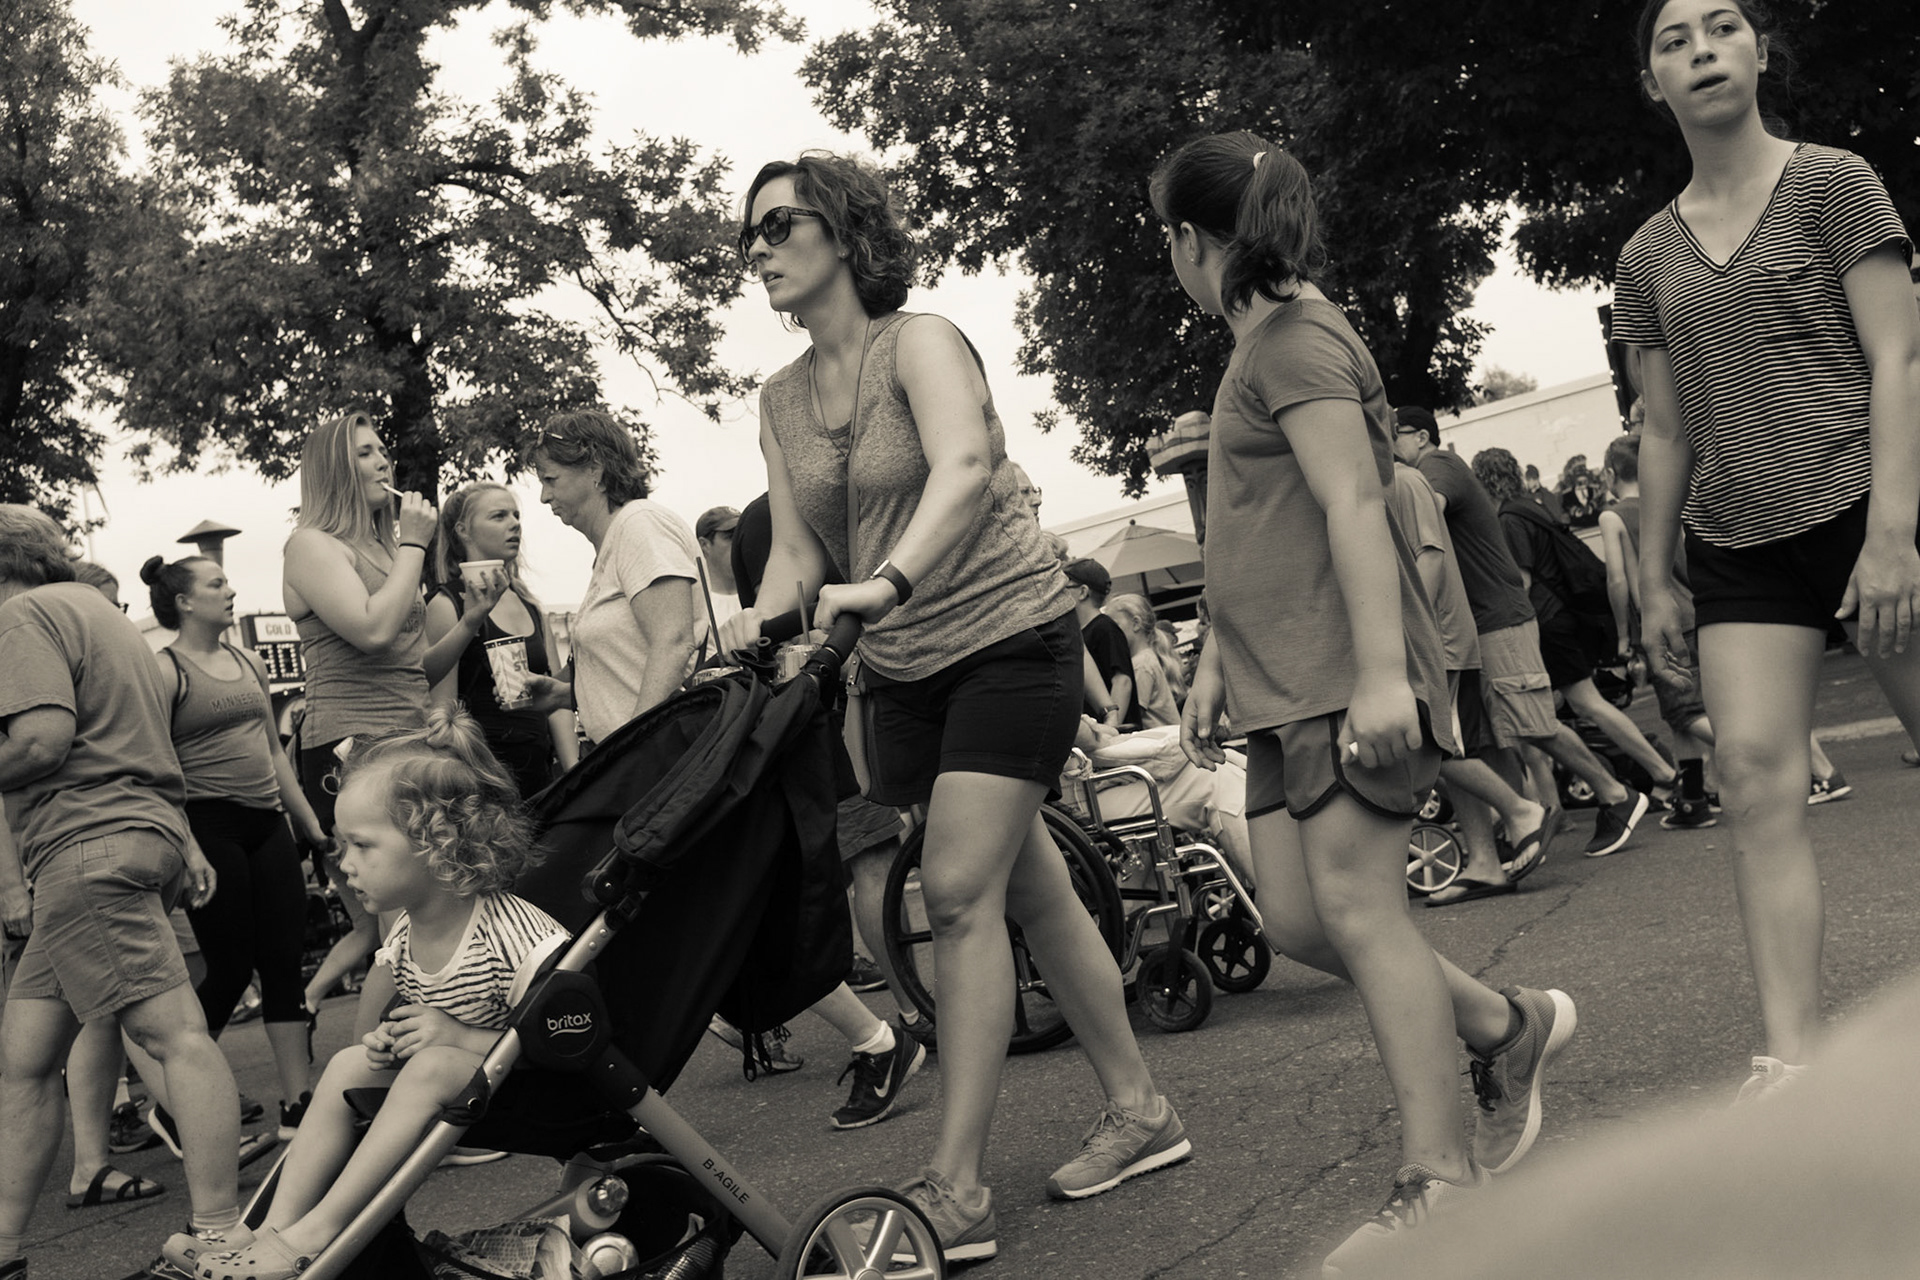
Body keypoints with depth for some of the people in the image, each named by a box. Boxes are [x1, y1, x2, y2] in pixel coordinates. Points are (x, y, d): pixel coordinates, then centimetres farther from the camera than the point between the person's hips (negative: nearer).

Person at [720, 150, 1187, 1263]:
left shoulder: (920, 342, -13)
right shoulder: (782, 398, 8)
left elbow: (965, 469, -32)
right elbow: (798, 552, 4)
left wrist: (885, 582, -47)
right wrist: (762, 619, -19)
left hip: (1009, 636, -7)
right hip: (904, 669, 7)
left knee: (960, 891, -15)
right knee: (1032, 893, 11)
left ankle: (957, 1188, -14)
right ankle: (1139, 1109, 22)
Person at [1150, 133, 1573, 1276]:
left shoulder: (1294, 340, -9)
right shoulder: (1264, 348, 21)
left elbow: (1355, 505, -19)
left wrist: (1381, 671, -25)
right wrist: (1217, 663, 22)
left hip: (1349, 676, -10)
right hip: (1289, 682, 10)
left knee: (1354, 905, -11)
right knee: (1296, 919, 6)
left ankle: (1442, 1180, -7)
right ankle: (1508, 1025, 21)